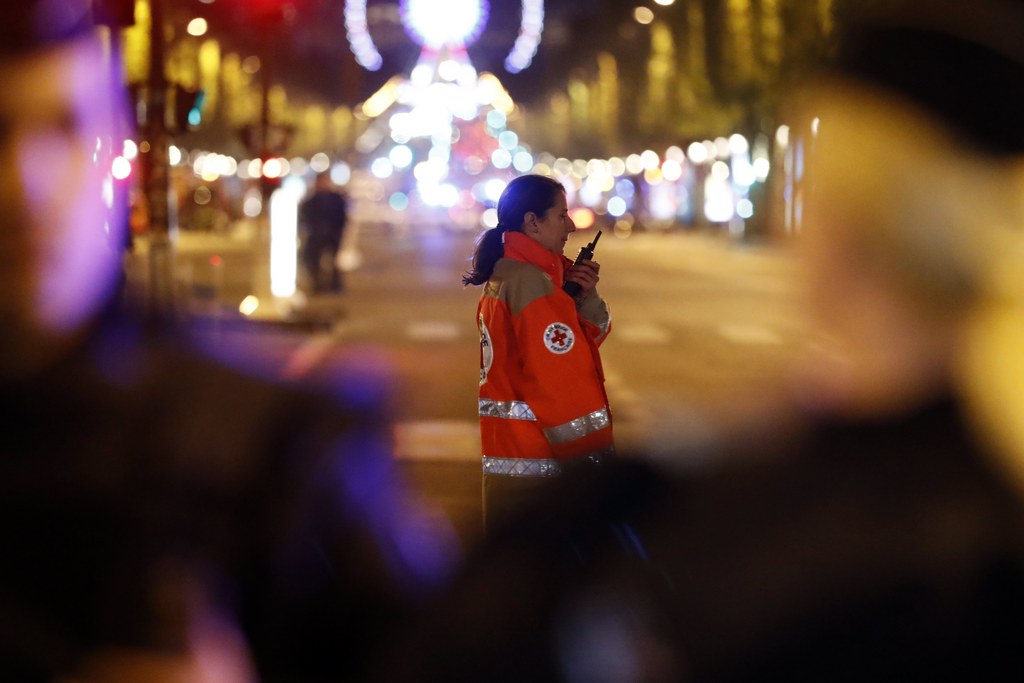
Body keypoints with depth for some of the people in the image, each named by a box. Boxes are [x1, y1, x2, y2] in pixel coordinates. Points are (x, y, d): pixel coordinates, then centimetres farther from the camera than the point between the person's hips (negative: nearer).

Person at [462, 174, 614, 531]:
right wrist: (597, 460, -18)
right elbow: (563, 378, -20)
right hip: (529, 462, -10)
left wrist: (586, 298, -2)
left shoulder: (502, 275, 15)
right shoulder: (532, 281, -14)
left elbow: (588, 339, 17)